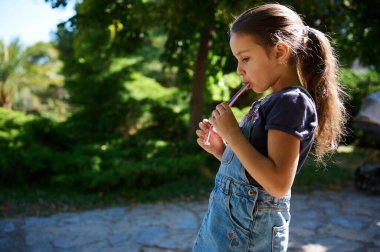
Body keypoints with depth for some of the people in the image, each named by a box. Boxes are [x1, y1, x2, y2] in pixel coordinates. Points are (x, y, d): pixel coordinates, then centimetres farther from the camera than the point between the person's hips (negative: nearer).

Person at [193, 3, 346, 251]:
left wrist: (232, 134, -20)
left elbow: (279, 184, -26)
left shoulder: (293, 102, -16)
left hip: (248, 226, -8)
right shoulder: (271, 102, 9)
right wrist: (221, 150, 0)